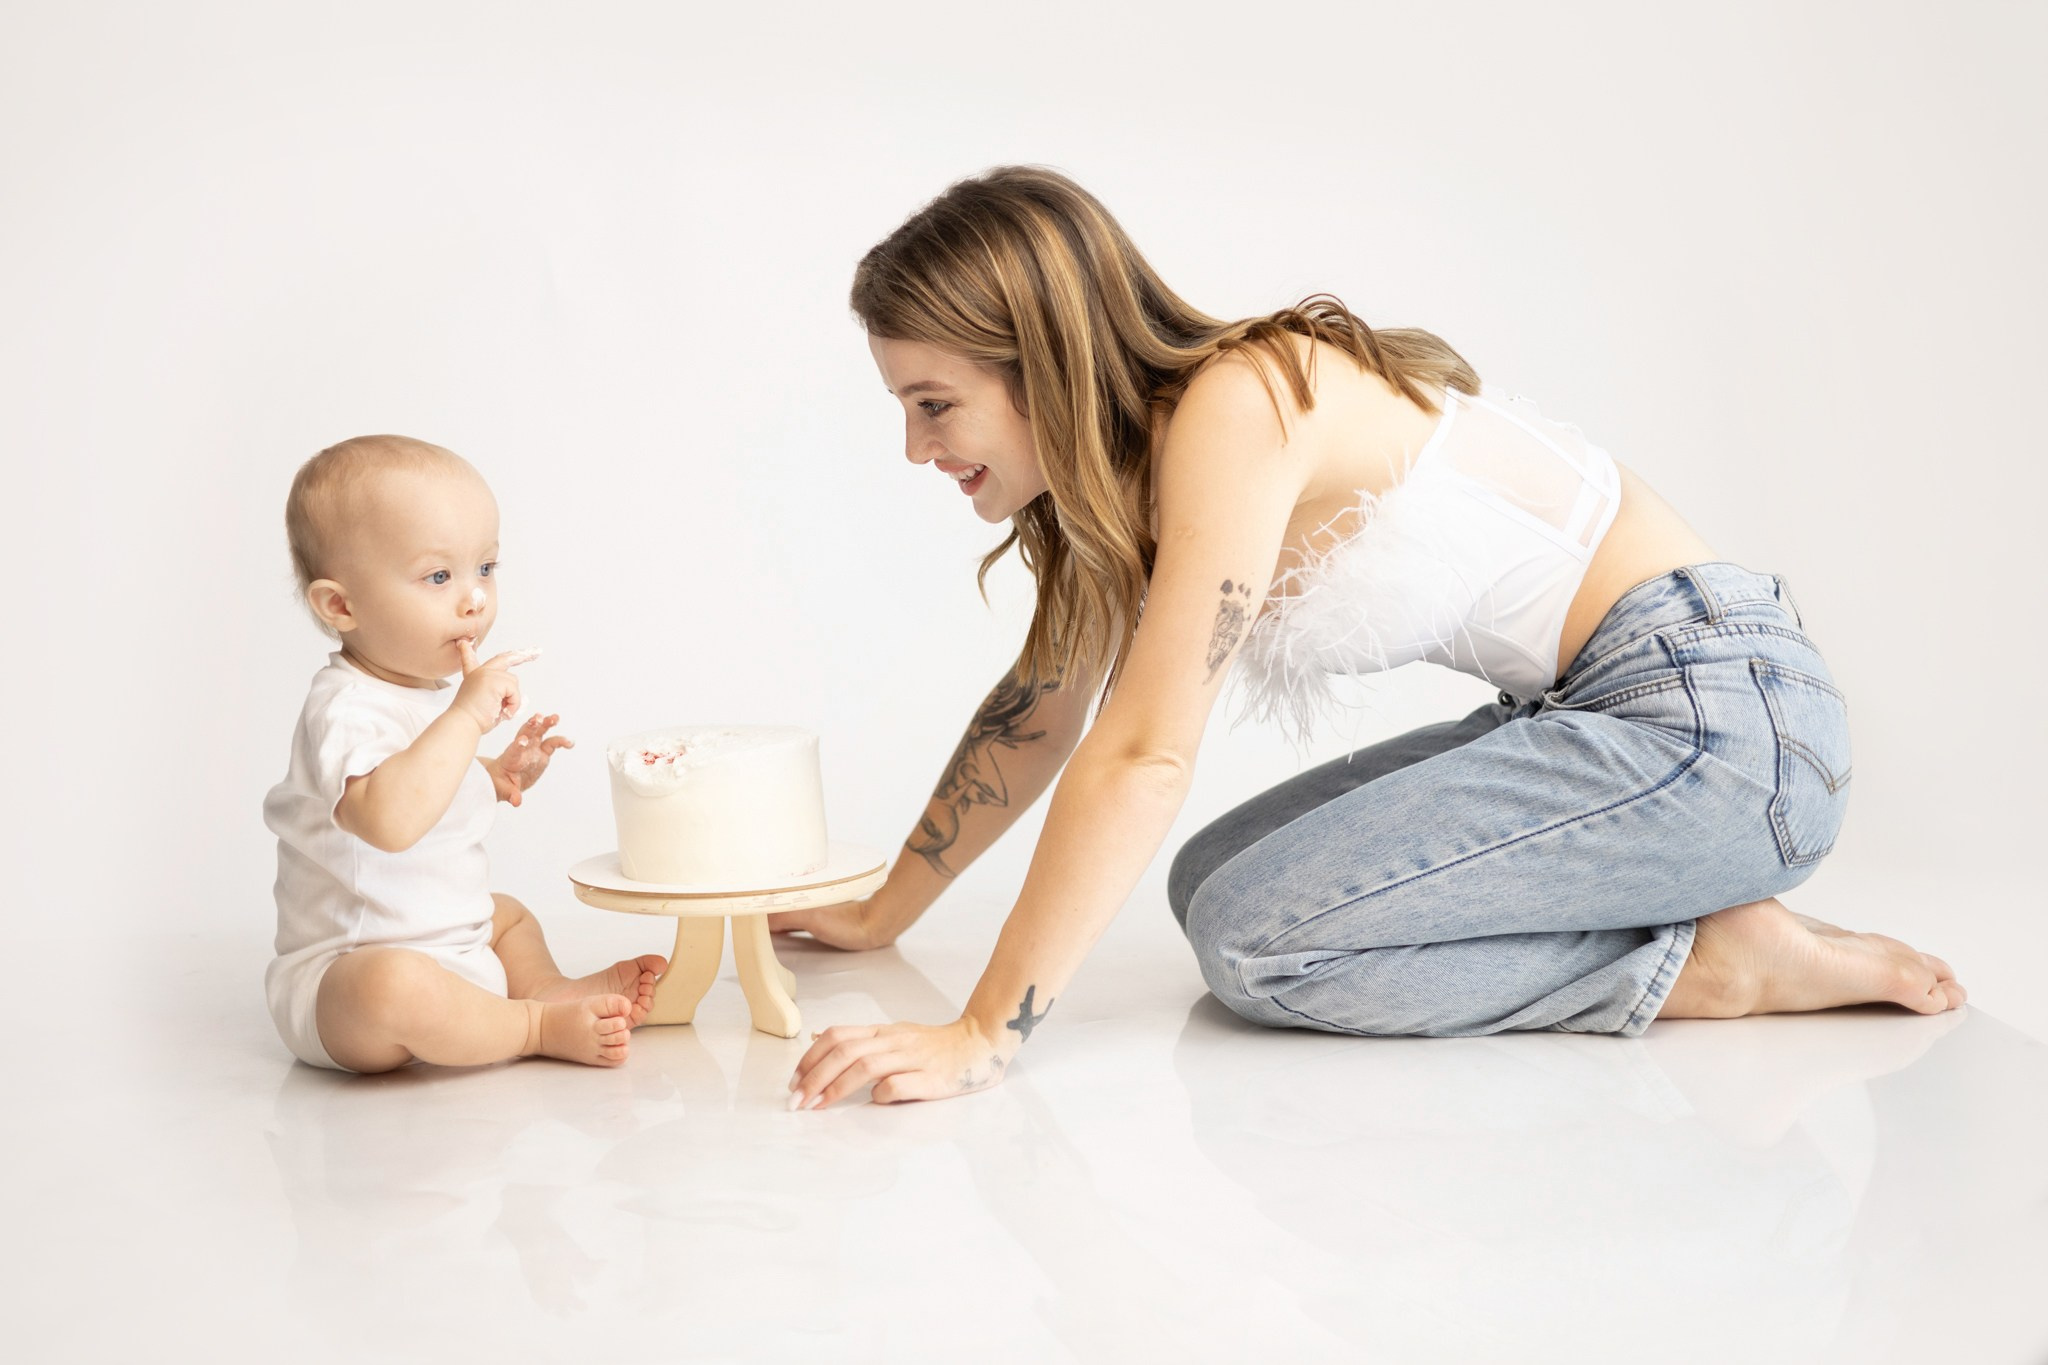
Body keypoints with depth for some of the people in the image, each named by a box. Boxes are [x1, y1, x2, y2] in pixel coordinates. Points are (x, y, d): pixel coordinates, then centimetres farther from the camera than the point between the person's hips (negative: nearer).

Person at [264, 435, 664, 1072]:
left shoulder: (425, 687, 8)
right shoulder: (344, 708, -24)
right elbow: (389, 818, -44)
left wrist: (501, 776, 7)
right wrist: (467, 716, -39)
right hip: (344, 975, -10)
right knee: (392, 985, -40)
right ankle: (539, 1027, -21)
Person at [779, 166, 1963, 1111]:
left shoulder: (1237, 408, -20)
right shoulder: (1140, 438, 7)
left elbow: (1145, 755, -26)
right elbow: (1043, 707, 18)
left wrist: (985, 1037, -26)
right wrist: (883, 915, 21)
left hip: (1715, 720, -10)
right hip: (1605, 711, 10)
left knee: (1254, 933, -18)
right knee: (1219, 881, 5)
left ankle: (1718, 964, -8)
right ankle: (1653, 899, 7)